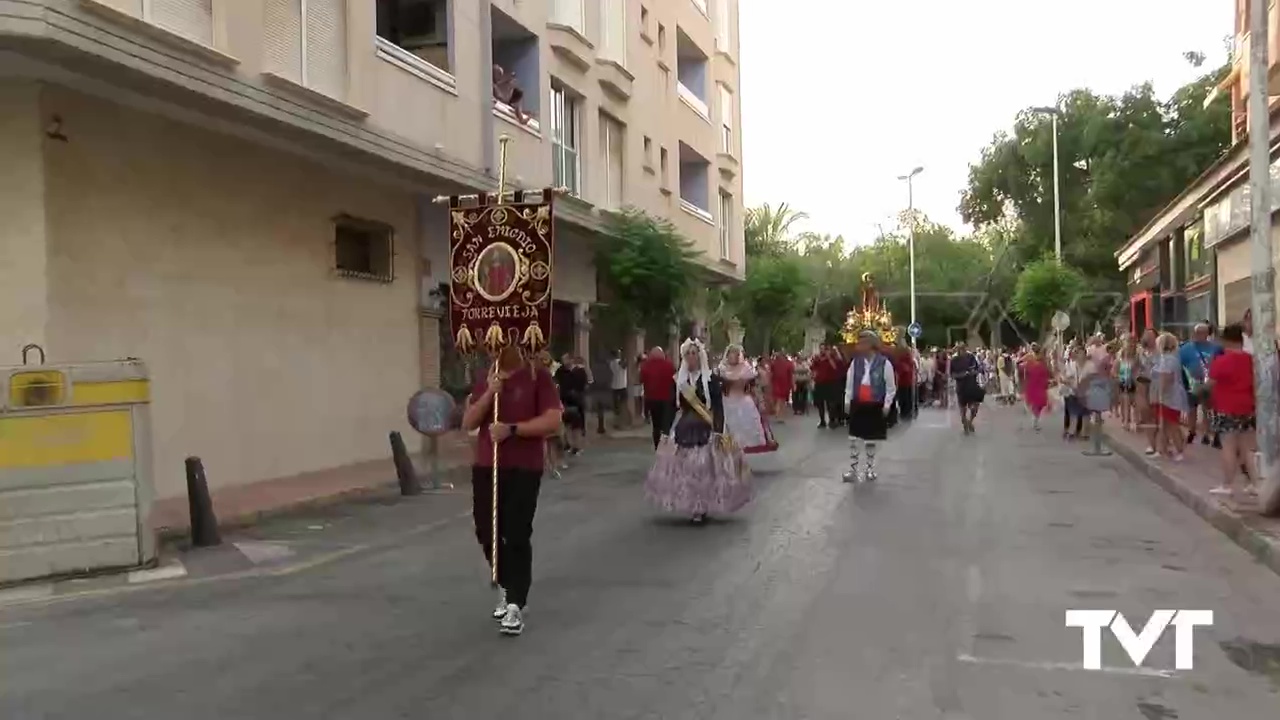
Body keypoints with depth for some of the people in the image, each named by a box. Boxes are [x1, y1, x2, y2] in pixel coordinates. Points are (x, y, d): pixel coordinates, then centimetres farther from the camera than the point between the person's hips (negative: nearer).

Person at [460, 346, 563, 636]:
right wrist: (490, 394, -12)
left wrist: (512, 429, -20)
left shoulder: (538, 376, -5)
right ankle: (506, 586, 34)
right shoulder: (485, 380, 11)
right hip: (485, 467, 6)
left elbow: (553, 421, -14)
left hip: (524, 469, -5)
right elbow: (467, 423, 3)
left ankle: (515, 606, -1)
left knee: (517, 536, -6)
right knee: (486, 532, 11)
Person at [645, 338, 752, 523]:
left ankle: (703, 509, 4)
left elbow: (718, 408, -7)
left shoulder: (711, 378, -4)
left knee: (705, 468, -6)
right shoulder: (678, 379, 6)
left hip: (706, 430, -3)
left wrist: (719, 432, -15)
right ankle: (692, 508, 14)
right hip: (684, 429, 3)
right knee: (685, 469, 2)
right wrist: (666, 432, 7)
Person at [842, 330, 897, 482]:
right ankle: (853, 470, 7)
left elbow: (891, 387, -3)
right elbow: (849, 383, 7)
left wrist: (886, 405, -6)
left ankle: (870, 469, 24)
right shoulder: (855, 362, 0)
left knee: (871, 439, 9)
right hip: (857, 405, 2)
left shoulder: (884, 363, -10)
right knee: (854, 438, 0)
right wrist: (847, 402, 3)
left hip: (875, 406, -2)